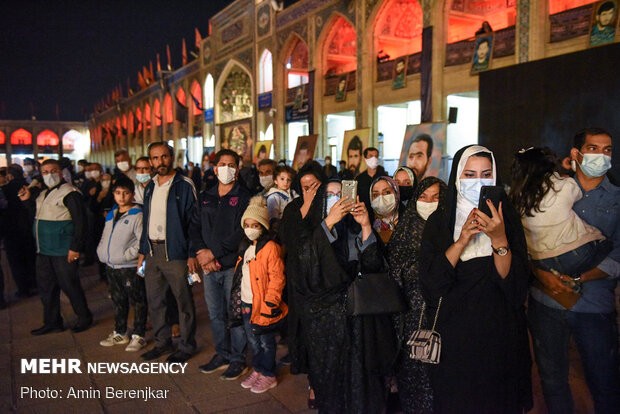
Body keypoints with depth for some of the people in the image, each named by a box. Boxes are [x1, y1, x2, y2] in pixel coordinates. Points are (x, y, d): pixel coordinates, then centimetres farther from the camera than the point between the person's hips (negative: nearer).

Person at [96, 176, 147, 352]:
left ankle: (138, 336, 11)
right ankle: (120, 333, 32)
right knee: (117, 301, 18)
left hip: (130, 267, -8)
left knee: (137, 302, 0)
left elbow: (143, 241, -18)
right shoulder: (112, 214, 14)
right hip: (111, 266, 8)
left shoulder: (137, 215, -11)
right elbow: (104, 237, 22)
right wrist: (102, 252, 8)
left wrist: (126, 255, -19)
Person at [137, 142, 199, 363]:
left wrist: (192, 254, -15)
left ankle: (187, 346, 16)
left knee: (183, 301, 2)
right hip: (152, 251, 7)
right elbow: (146, 221, 19)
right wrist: (142, 251, 14)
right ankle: (163, 342, 29)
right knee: (154, 301, 14)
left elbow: (194, 221, -10)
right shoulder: (150, 187, 14)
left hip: (175, 252, -7)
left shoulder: (184, 185, -7)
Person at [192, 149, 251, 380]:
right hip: (209, 266, 5)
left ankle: (238, 359, 15)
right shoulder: (205, 198, 13)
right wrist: (201, 253, -7)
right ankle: (222, 355, 29)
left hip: (233, 264, -5)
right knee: (215, 314, 14)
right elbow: (194, 227, 10)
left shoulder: (243, 197, -5)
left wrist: (214, 252, -14)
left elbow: (241, 232, -13)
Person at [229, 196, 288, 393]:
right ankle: (257, 370, 34)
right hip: (245, 303, 8)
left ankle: (268, 376, 21)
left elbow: (277, 278, -17)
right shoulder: (245, 246, 11)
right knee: (252, 340, 18)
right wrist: (238, 301, 17)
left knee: (265, 341, 6)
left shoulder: (270, 247, -15)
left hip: (262, 304, -7)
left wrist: (270, 303, -19)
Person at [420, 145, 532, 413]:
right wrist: (461, 240, -24)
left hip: (500, 337, 1)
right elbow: (430, 284, -14)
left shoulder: (507, 219, -2)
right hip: (454, 338, 0)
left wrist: (499, 238, -26)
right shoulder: (439, 222, -3)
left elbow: (516, 285, -12)